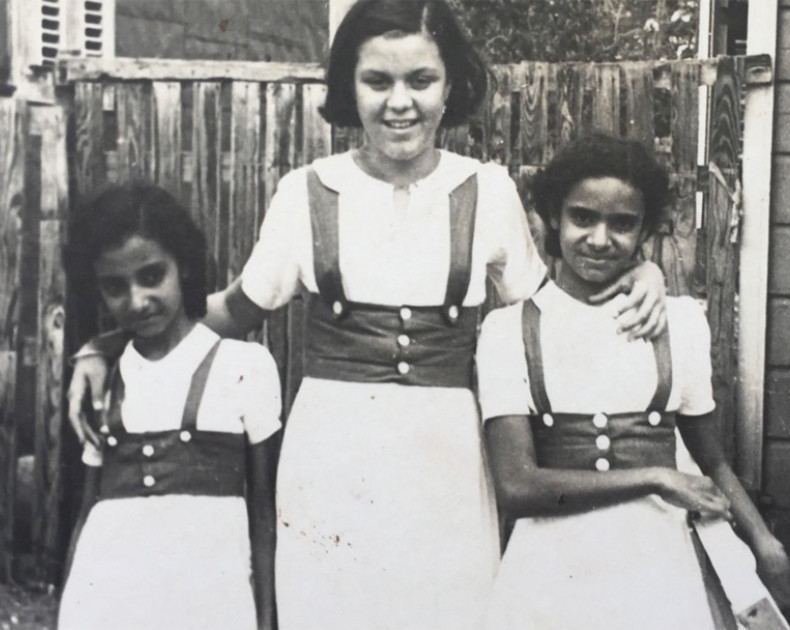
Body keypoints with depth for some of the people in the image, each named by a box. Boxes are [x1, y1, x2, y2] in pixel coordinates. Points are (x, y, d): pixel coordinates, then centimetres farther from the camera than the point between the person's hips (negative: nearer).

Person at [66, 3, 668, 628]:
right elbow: (238, 310, 9)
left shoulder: (489, 191, 0)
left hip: (445, 463, 0)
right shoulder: (307, 192, -1)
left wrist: (639, 275, -3)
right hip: (332, 459, 0)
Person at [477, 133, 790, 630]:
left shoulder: (682, 322, 2)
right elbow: (516, 485, -10)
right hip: (552, 574, -1)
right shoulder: (509, 330, -3)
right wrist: (656, 479, -11)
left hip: (657, 569, 1)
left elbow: (713, 463, 11)